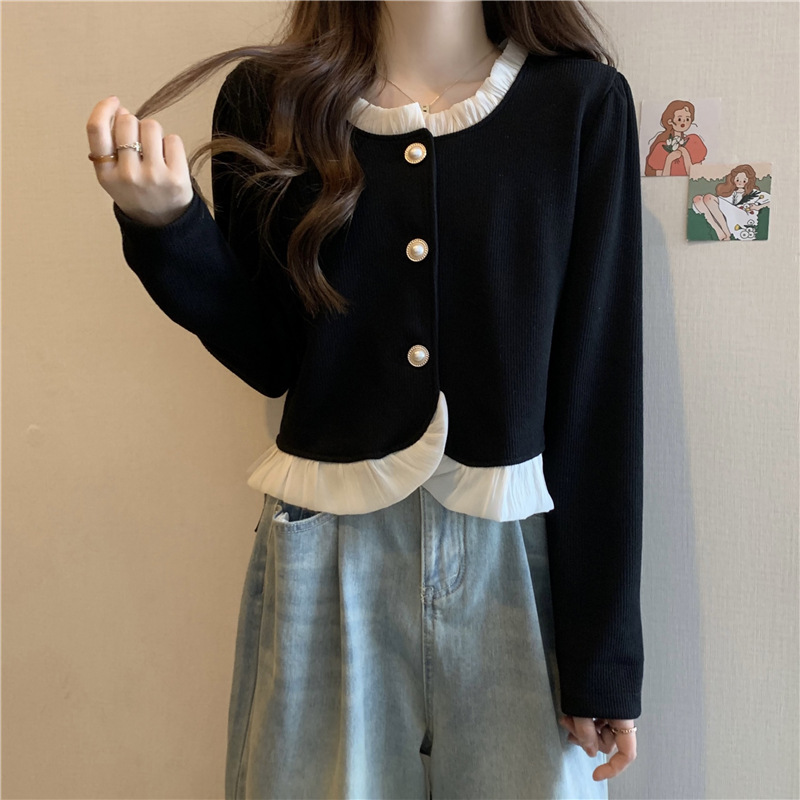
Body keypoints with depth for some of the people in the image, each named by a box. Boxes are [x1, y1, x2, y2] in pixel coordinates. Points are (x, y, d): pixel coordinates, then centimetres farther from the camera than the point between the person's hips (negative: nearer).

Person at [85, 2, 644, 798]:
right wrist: (165, 224, -14)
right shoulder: (269, 99, 1)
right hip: (327, 556, 1)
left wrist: (604, 650, -5)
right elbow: (268, 360, 2)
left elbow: (601, 394, -6)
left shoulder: (584, 103, -4)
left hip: (521, 556, 0)